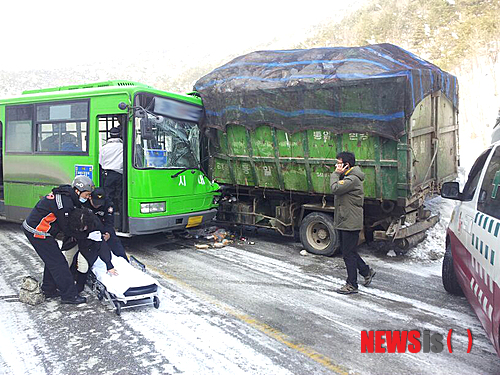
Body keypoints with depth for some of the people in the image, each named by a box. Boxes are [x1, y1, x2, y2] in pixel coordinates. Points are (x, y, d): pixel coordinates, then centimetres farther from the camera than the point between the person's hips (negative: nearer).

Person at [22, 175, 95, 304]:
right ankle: (69, 295, 0)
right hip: (37, 232, -10)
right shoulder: (65, 203, -27)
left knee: (52, 260, 19)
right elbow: (66, 228, -18)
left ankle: (49, 290, 33)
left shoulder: (65, 195, 4)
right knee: (58, 262, -6)